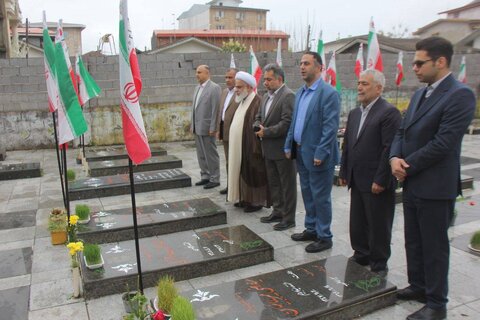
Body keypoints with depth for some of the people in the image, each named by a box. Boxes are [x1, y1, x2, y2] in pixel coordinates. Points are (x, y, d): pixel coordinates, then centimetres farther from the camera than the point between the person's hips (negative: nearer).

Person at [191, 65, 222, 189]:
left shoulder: (214, 88, -10)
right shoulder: (197, 88, 15)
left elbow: (215, 109, -14)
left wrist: (213, 128, -17)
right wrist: (192, 125, 14)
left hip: (207, 128, -8)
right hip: (197, 128, 8)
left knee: (211, 154, 0)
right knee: (201, 154, 13)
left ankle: (214, 179, 10)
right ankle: (205, 176, 24)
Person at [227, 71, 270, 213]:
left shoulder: (257, 102, -17)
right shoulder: (242, 101, 13)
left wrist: (256, 148, -21)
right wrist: (233, 143, 16)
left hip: (250, 147, -9)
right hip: (239, 146, 9)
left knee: (252, 174, 1)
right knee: (243, 172, 15)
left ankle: (256, 201, 13)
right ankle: (245, 198, 27)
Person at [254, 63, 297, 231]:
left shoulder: (288, 96, -15)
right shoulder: (266, 96, 13)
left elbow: (287, 123, -22)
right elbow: (259, 116, 20)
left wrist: (266, 132, -17)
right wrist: (258, 126, -2)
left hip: (283, 148, -9)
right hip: (269, 149, 9)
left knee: (287, 184, 3)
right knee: (273, 183, 17)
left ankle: (289, 218, 13)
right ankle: (278, 212, 31)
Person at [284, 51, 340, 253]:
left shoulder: (328, 93, -13)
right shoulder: (300, 92, 12)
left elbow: (330, 127, -18)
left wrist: (320, 154, -21)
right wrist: (289, 145, 11)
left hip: (317, 155, -8)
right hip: (301, 153, 8)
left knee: (320, 197, 3)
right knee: (307, 194, 18)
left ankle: (324, 237, 17)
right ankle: (311, 229, 33)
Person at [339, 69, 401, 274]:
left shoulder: (389, 112, -12)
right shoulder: (354, 113, 13)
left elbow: (390, 149, -17)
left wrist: (380, 180, -19)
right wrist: (344, 172, 13)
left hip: (377, 183, -7)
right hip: (357, 181, 7)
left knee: (379, 226, 7)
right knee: (357, 224, 16)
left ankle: (379, 265, 22)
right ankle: (361, 256, 33)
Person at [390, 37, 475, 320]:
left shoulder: (460, 95, -15)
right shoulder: (420, 94, 11)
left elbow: (442, 143, -22)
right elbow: (403, 131, 11)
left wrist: (408, 166, -14)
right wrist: (395, 157, -7)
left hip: (435, 187, -8)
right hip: (412, 184, 8)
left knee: (434, 246, 6)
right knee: (413, 241, 19)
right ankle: (418, 286, 38)